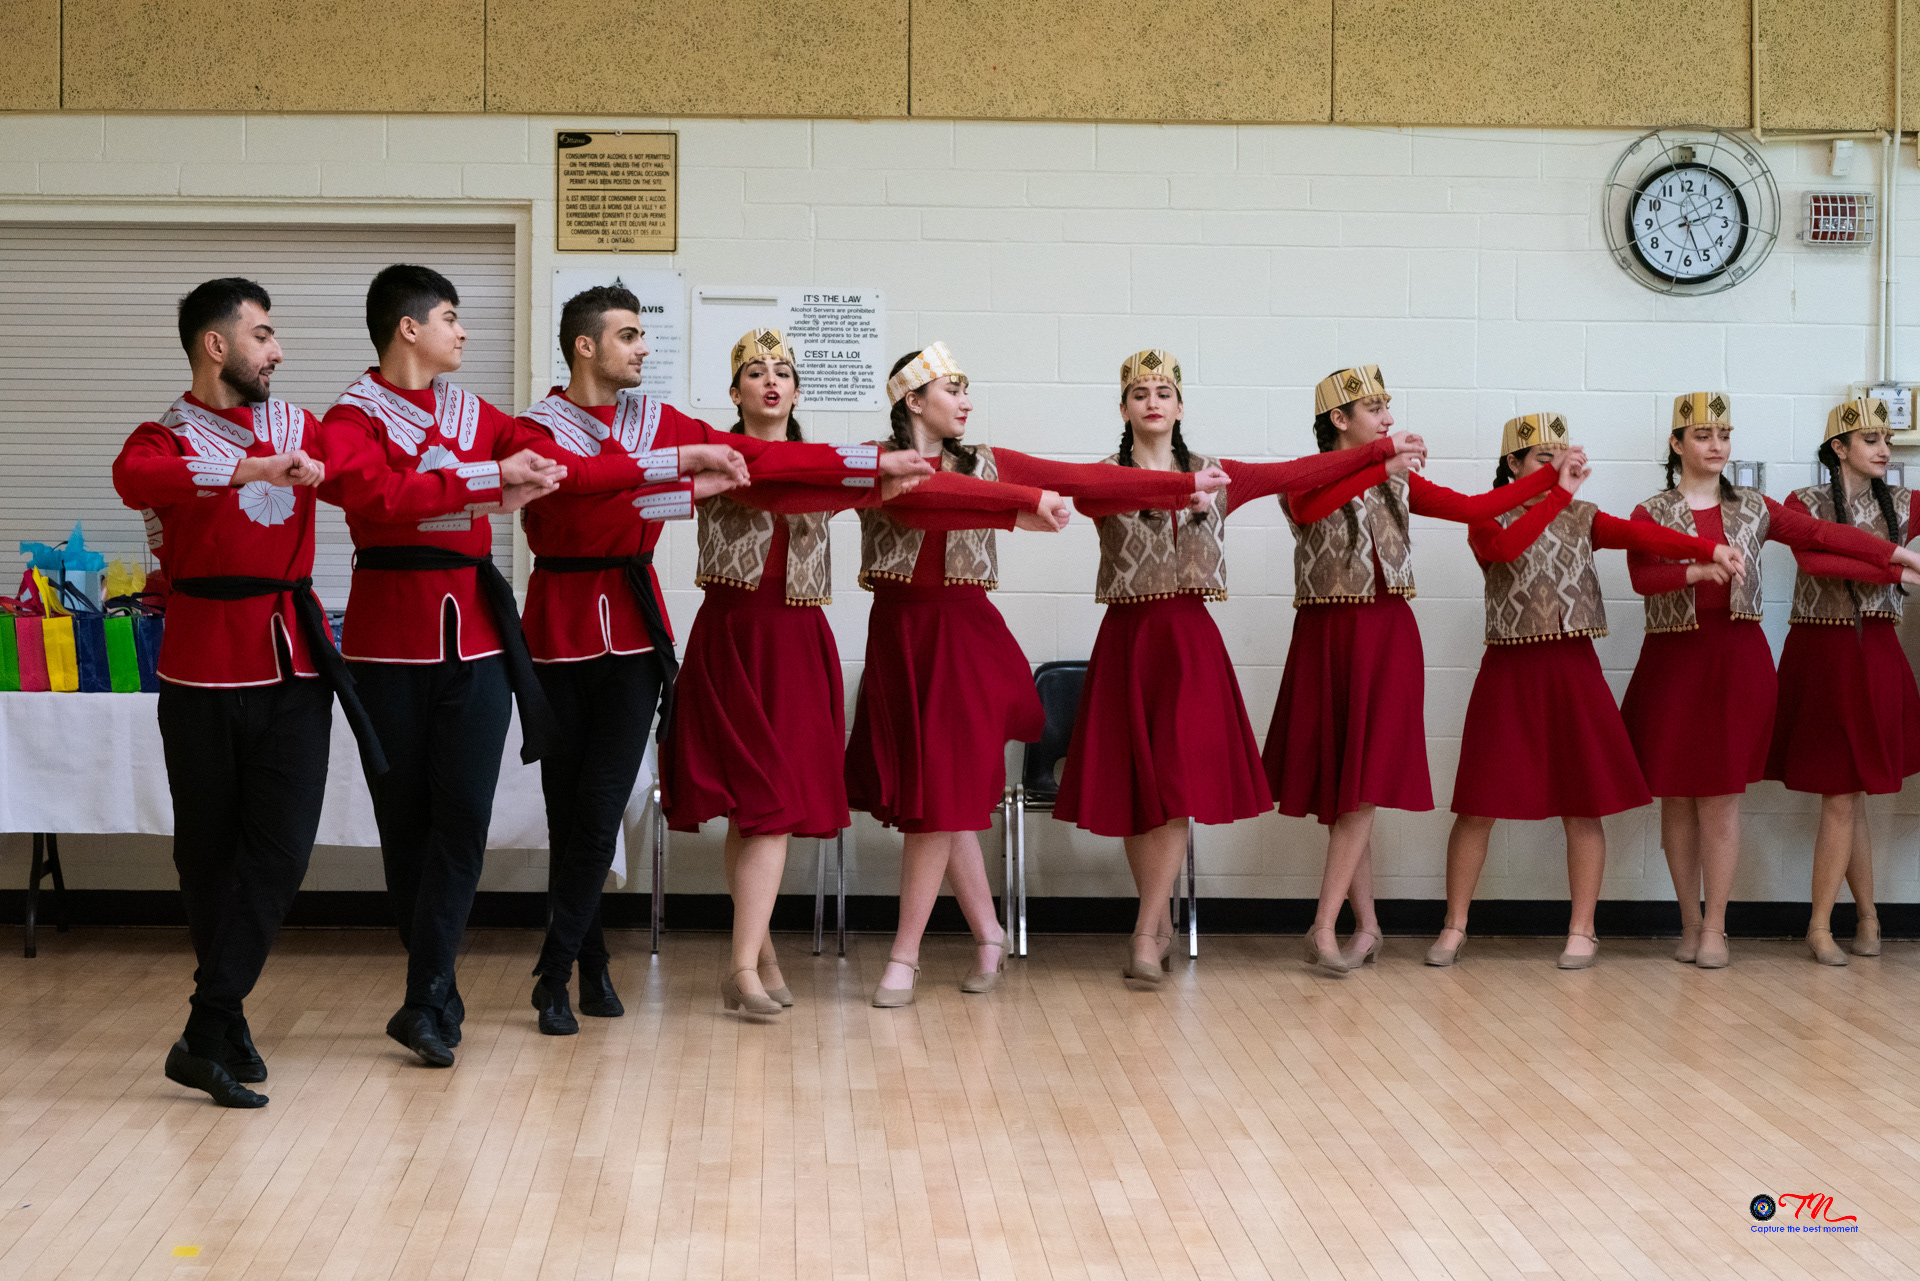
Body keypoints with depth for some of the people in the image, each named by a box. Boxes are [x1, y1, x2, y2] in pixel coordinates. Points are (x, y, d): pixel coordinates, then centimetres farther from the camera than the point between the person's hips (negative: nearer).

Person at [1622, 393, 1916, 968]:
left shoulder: (1754, 509, 10)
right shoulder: (1651, 514, 3)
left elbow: (1824, 535, 6)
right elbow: (1641, 576, -14)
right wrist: (1695, 571, -31)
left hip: (1738, 660, 1)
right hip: (1674, 658, -1)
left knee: (1721, 795, -1)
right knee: (1676, 796, 3)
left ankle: (1715, 928, 6)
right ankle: (1690, 922, 15)